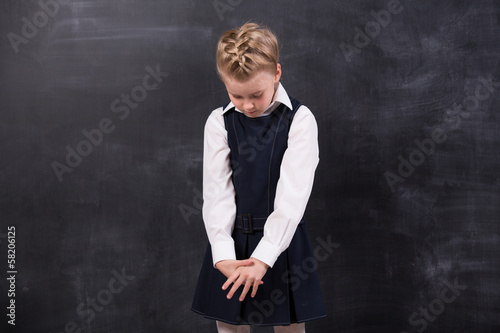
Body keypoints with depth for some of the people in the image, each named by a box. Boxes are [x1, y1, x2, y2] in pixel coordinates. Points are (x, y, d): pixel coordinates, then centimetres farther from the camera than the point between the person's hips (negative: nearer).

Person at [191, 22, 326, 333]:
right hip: (232, 242, 2)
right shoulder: (219, 122, 0)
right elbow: (217, 191, -5)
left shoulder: (300, 120, -7)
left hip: (281, 241, -2)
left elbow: (293, 193, -15)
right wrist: (223, 255, -18)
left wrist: (263, 258, -22)